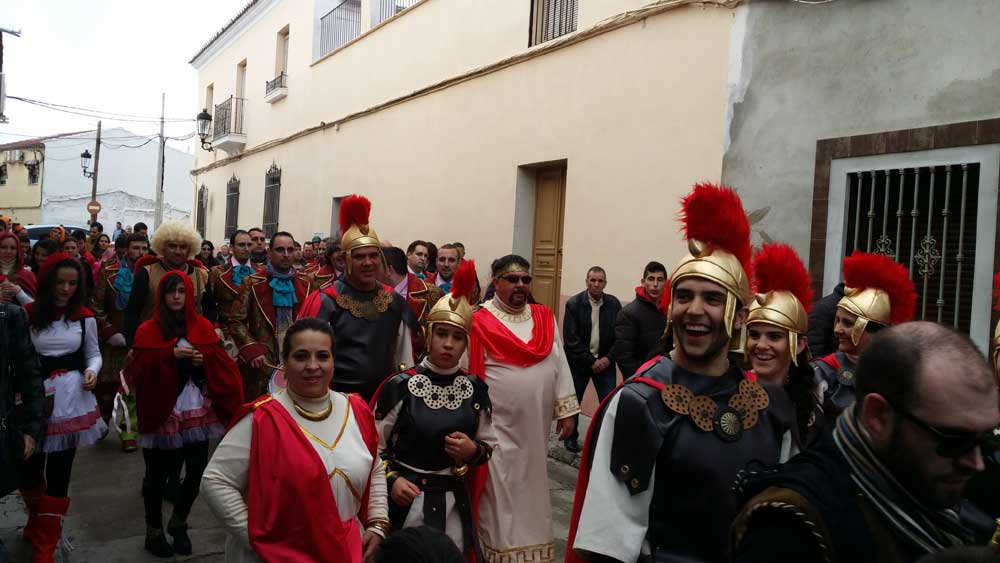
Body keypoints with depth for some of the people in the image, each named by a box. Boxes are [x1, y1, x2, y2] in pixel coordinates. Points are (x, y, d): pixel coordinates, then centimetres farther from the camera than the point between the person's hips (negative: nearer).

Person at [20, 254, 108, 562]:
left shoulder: (85, 318, 2)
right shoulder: (28, 314, -2)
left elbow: (93, 354, 11)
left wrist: (92, 372, -9)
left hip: (70, 400, 1)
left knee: (59, 471, 5)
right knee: (28, 468, 8)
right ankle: (38, 521, 40)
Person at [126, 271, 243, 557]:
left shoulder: (203, 326, 9)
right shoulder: (148, 330, -1)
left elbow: (221, 364, 6)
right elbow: (138, 370, -10)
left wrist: (204, 359, -14)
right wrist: (171, 354, -21)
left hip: (198, 409, 3)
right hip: (162, 410, -3)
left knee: (198, 472, 4)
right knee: (158, 474, 6)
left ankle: (178, 523, 29)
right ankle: (154, 531, 27)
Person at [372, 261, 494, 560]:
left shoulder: (475, 388, -2)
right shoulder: (399, 386, -10)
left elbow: (489, 444, 9)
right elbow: (374, 447, -2)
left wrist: (473, 450, -11)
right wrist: (391, 479, -17)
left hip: (455, 501, 3)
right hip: (407, 499, -2)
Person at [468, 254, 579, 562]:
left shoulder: (545, 318, 6)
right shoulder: (480, 322, -9)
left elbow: (560, 364, 7)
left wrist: (566, 410, 4)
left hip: (535, 426, 5)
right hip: (497, 426, -5)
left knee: (532, 488, 18)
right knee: (497, 491, 5)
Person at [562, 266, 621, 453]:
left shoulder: (614, 304, -2)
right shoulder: (574, 304, -9)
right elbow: (571, 339, -12)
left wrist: (608, 358, -12)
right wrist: (591, 361, -15)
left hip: (604, 361, 1)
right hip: (579, 361, -1)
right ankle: (571, 436, 30)